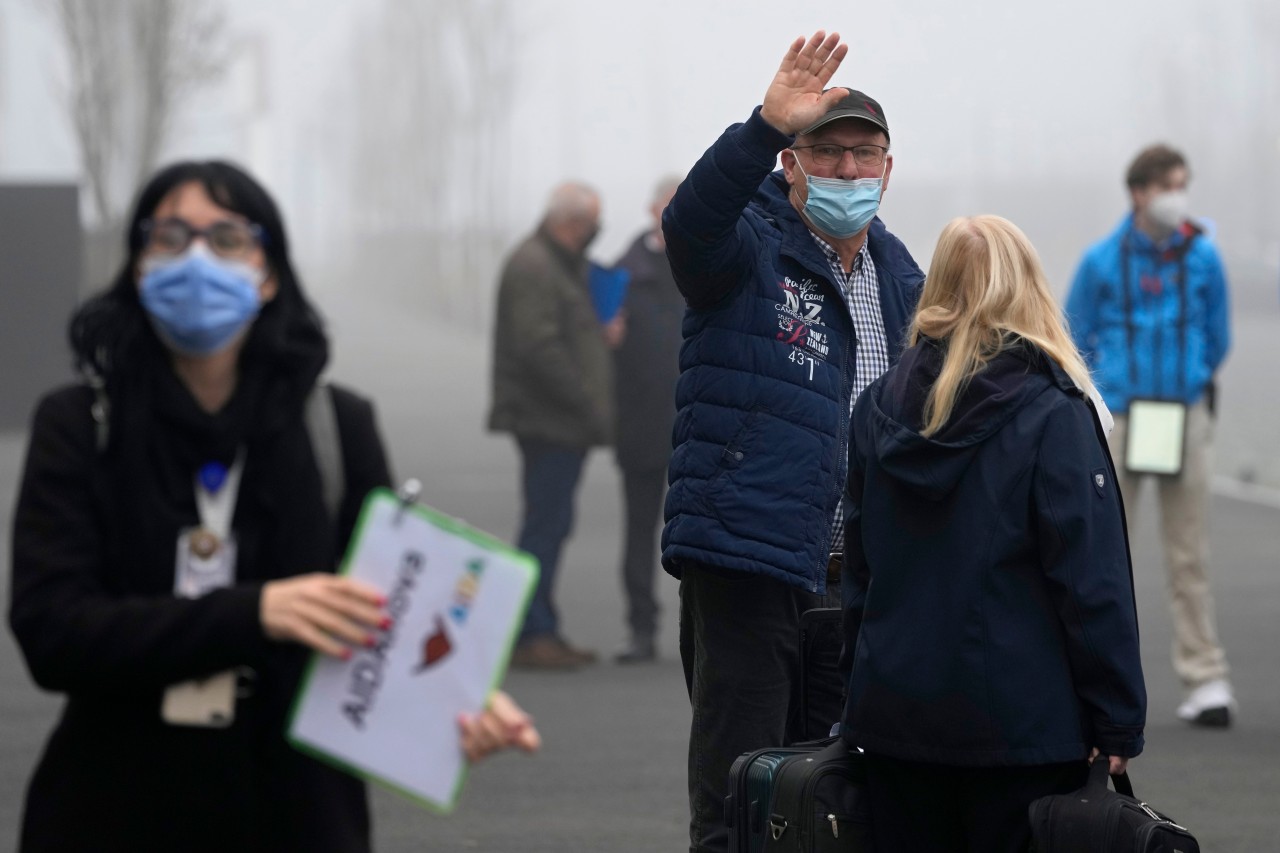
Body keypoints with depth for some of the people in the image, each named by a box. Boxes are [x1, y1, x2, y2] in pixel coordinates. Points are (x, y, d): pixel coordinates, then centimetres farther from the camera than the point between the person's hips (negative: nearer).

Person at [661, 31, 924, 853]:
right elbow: (692, 221, -29)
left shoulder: (900, 277, 15)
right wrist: (767, 127, -44)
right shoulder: (750, 248, -4)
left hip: (857, 571, 7)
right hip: (746, 560, -7)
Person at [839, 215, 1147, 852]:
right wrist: (1118, 724, -6)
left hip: (892, 715, 5)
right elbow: (1092, 580, -11)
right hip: (1019, 722, -4)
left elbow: (858, 565, 12)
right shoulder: (1053, 416, -10)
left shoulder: (878, 407, 5)